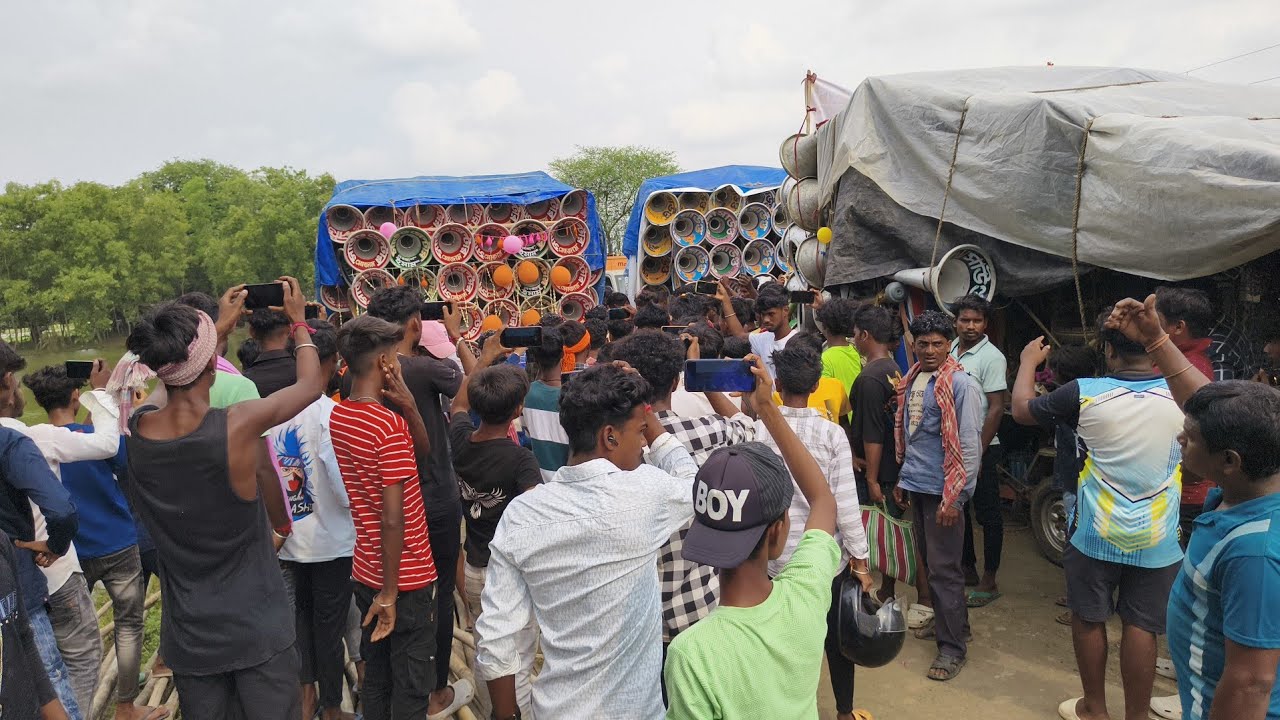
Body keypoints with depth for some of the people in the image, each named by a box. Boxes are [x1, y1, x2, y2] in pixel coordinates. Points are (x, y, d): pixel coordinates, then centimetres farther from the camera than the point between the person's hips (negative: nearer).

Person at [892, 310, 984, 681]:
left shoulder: (961, 385, -14)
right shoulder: (912, 380, 9)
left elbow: (970, 446, -16)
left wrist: (953, 497, -18)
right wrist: (902, 478, 17)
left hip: (942, 490, -7)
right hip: (915, 485, 7)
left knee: (944, 568, -1)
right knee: (928, 560, 17)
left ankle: (953, 645, 11)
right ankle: (944, 621, 34)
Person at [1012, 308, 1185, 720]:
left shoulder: (1085, 393, -15)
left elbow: (1021, 409, 1)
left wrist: (1029, 361, 17)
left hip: (1095, 535, -1)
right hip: (1156, 541, 1)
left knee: (1088, 619, 15)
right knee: (1140, 628, 11)